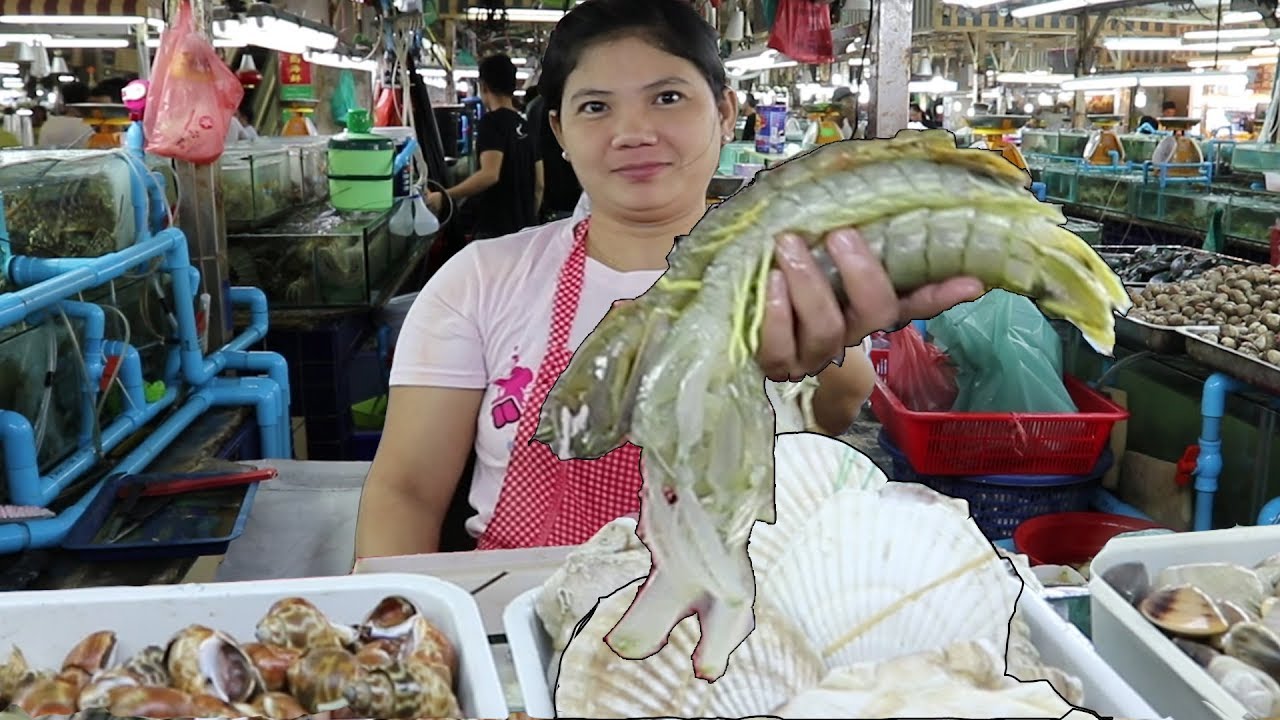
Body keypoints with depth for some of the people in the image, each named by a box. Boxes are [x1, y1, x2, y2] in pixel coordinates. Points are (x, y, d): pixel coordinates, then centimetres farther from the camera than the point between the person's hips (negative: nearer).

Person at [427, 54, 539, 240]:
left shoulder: (492, 121, -11)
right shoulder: (526, 126, 13)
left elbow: (490, 174, -25)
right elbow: (539, 183, 16)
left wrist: (444, 197, -19)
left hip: (495, 230, -8)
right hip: (524, 229, 8)